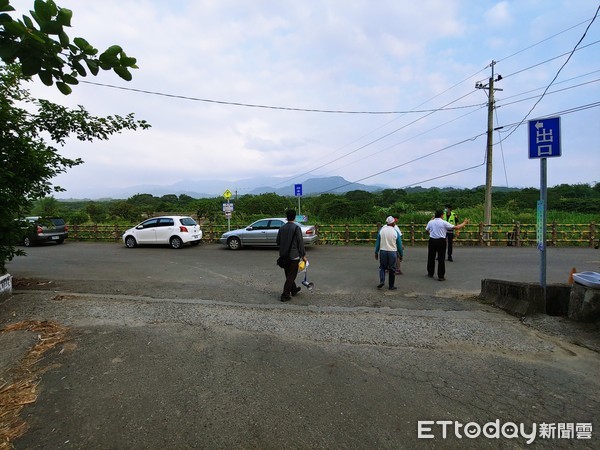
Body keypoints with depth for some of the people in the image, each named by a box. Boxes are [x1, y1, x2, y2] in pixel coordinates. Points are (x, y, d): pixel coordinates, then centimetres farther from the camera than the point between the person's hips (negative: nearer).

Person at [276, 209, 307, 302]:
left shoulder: (282, 228, 2)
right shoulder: (296, 228, -14)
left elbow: (278, 242, 8)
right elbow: (300, 242, -13)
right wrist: (303, 255, -5)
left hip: (284, 255, 6)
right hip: (294, 255, -6)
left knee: (288, 274, 19)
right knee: (291, 276, 2)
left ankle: (294, 289, 37)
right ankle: (285, 295, 2)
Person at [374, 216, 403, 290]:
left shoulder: (381, 231, -3)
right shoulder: (396, 232, -6)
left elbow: (377, 242, 1)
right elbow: (399, 245, -1)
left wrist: (376, 252, 10)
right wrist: (401, 255, 11)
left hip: (383, 251, 1)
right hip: (392, 252, -1)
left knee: (382, 267, 18)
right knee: (392, 269, 10)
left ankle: (382, 281, -1)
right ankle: (391, 286, 17)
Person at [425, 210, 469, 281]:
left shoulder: (430, 222, 2)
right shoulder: (444, 222, -7)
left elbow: (426, 230, 20)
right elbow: (456, 227, -6)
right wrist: (464, 223, 11)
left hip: (432, 241, 3)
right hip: (441, 241, -3)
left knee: (431, 257, 14)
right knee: (441, 259, 1)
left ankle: (430, 273, 24)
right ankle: (441, 276, 4)